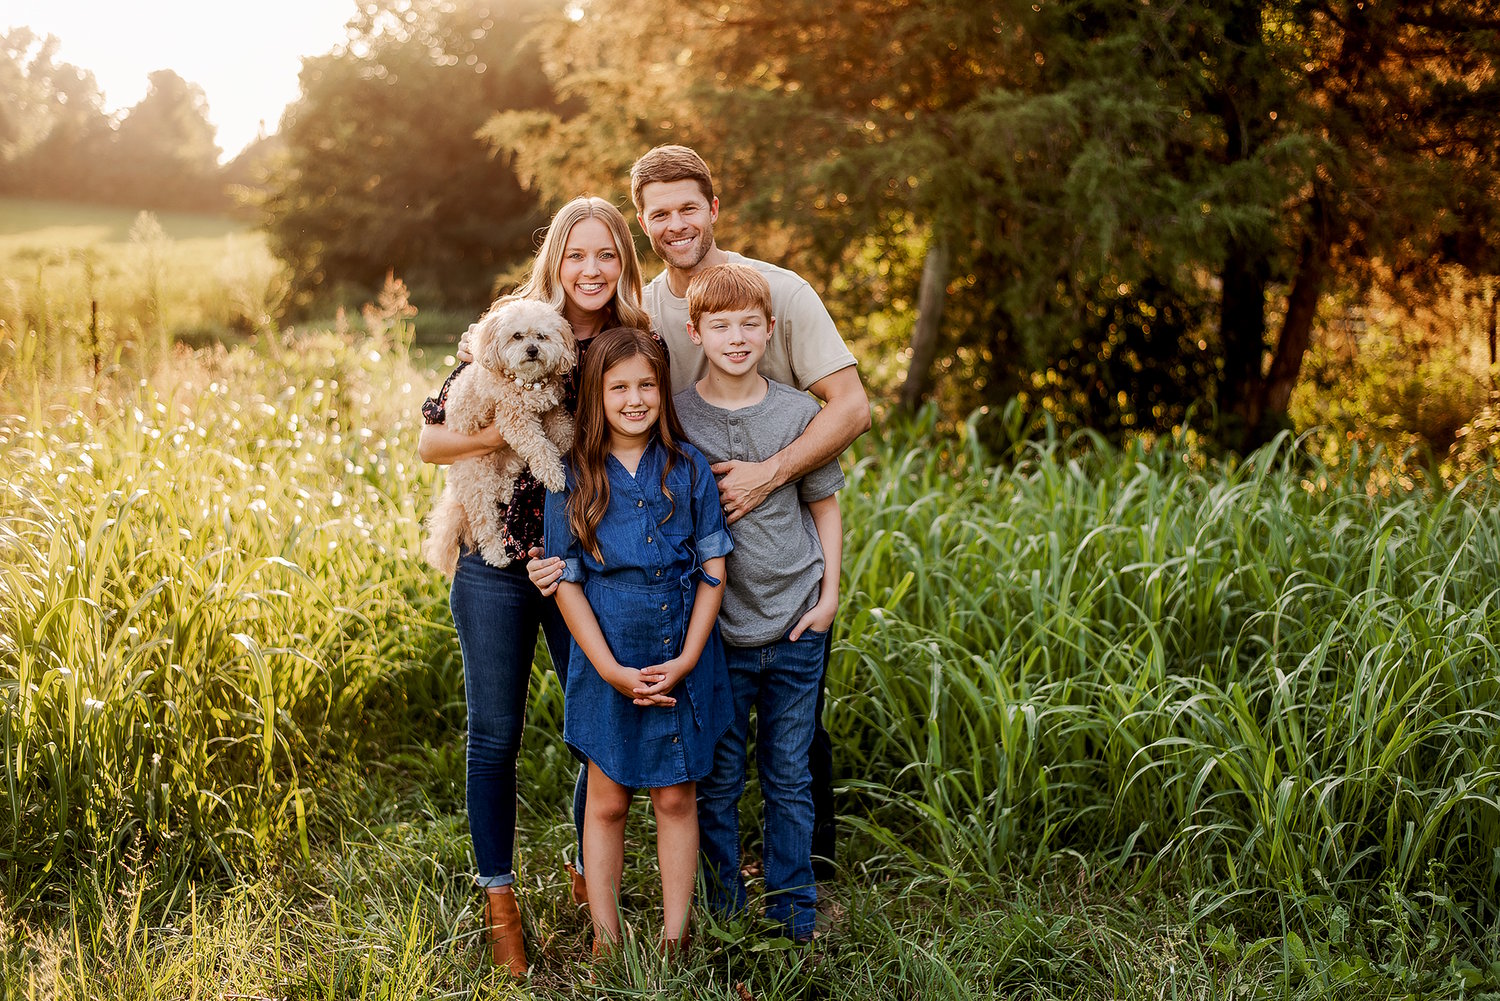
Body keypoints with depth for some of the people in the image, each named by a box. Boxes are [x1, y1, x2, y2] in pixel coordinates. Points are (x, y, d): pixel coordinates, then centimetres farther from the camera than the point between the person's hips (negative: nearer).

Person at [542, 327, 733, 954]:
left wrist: (687, 660, -10)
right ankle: (606, 943, 22)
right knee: (606, 803, 10)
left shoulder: (688, 468, -3)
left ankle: (675, 940, 22)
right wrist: (612, 669, -11)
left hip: (683, 664, 1)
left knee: (676, 800, 10)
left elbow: (713, 567, -2)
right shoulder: (574, 479, -5)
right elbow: (566, 583, -4)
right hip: (608, 667, 0)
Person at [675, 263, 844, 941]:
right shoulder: (674, 419, -4)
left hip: (795, 629, 1)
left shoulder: (799, 413, 0)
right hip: (716, 629, -1)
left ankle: (794, 917, 23)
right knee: (718, 781, 8)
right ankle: (723, 917, 23)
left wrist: (829, 594, 2)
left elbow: (824, 506, 9)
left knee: (789, 778, 10)